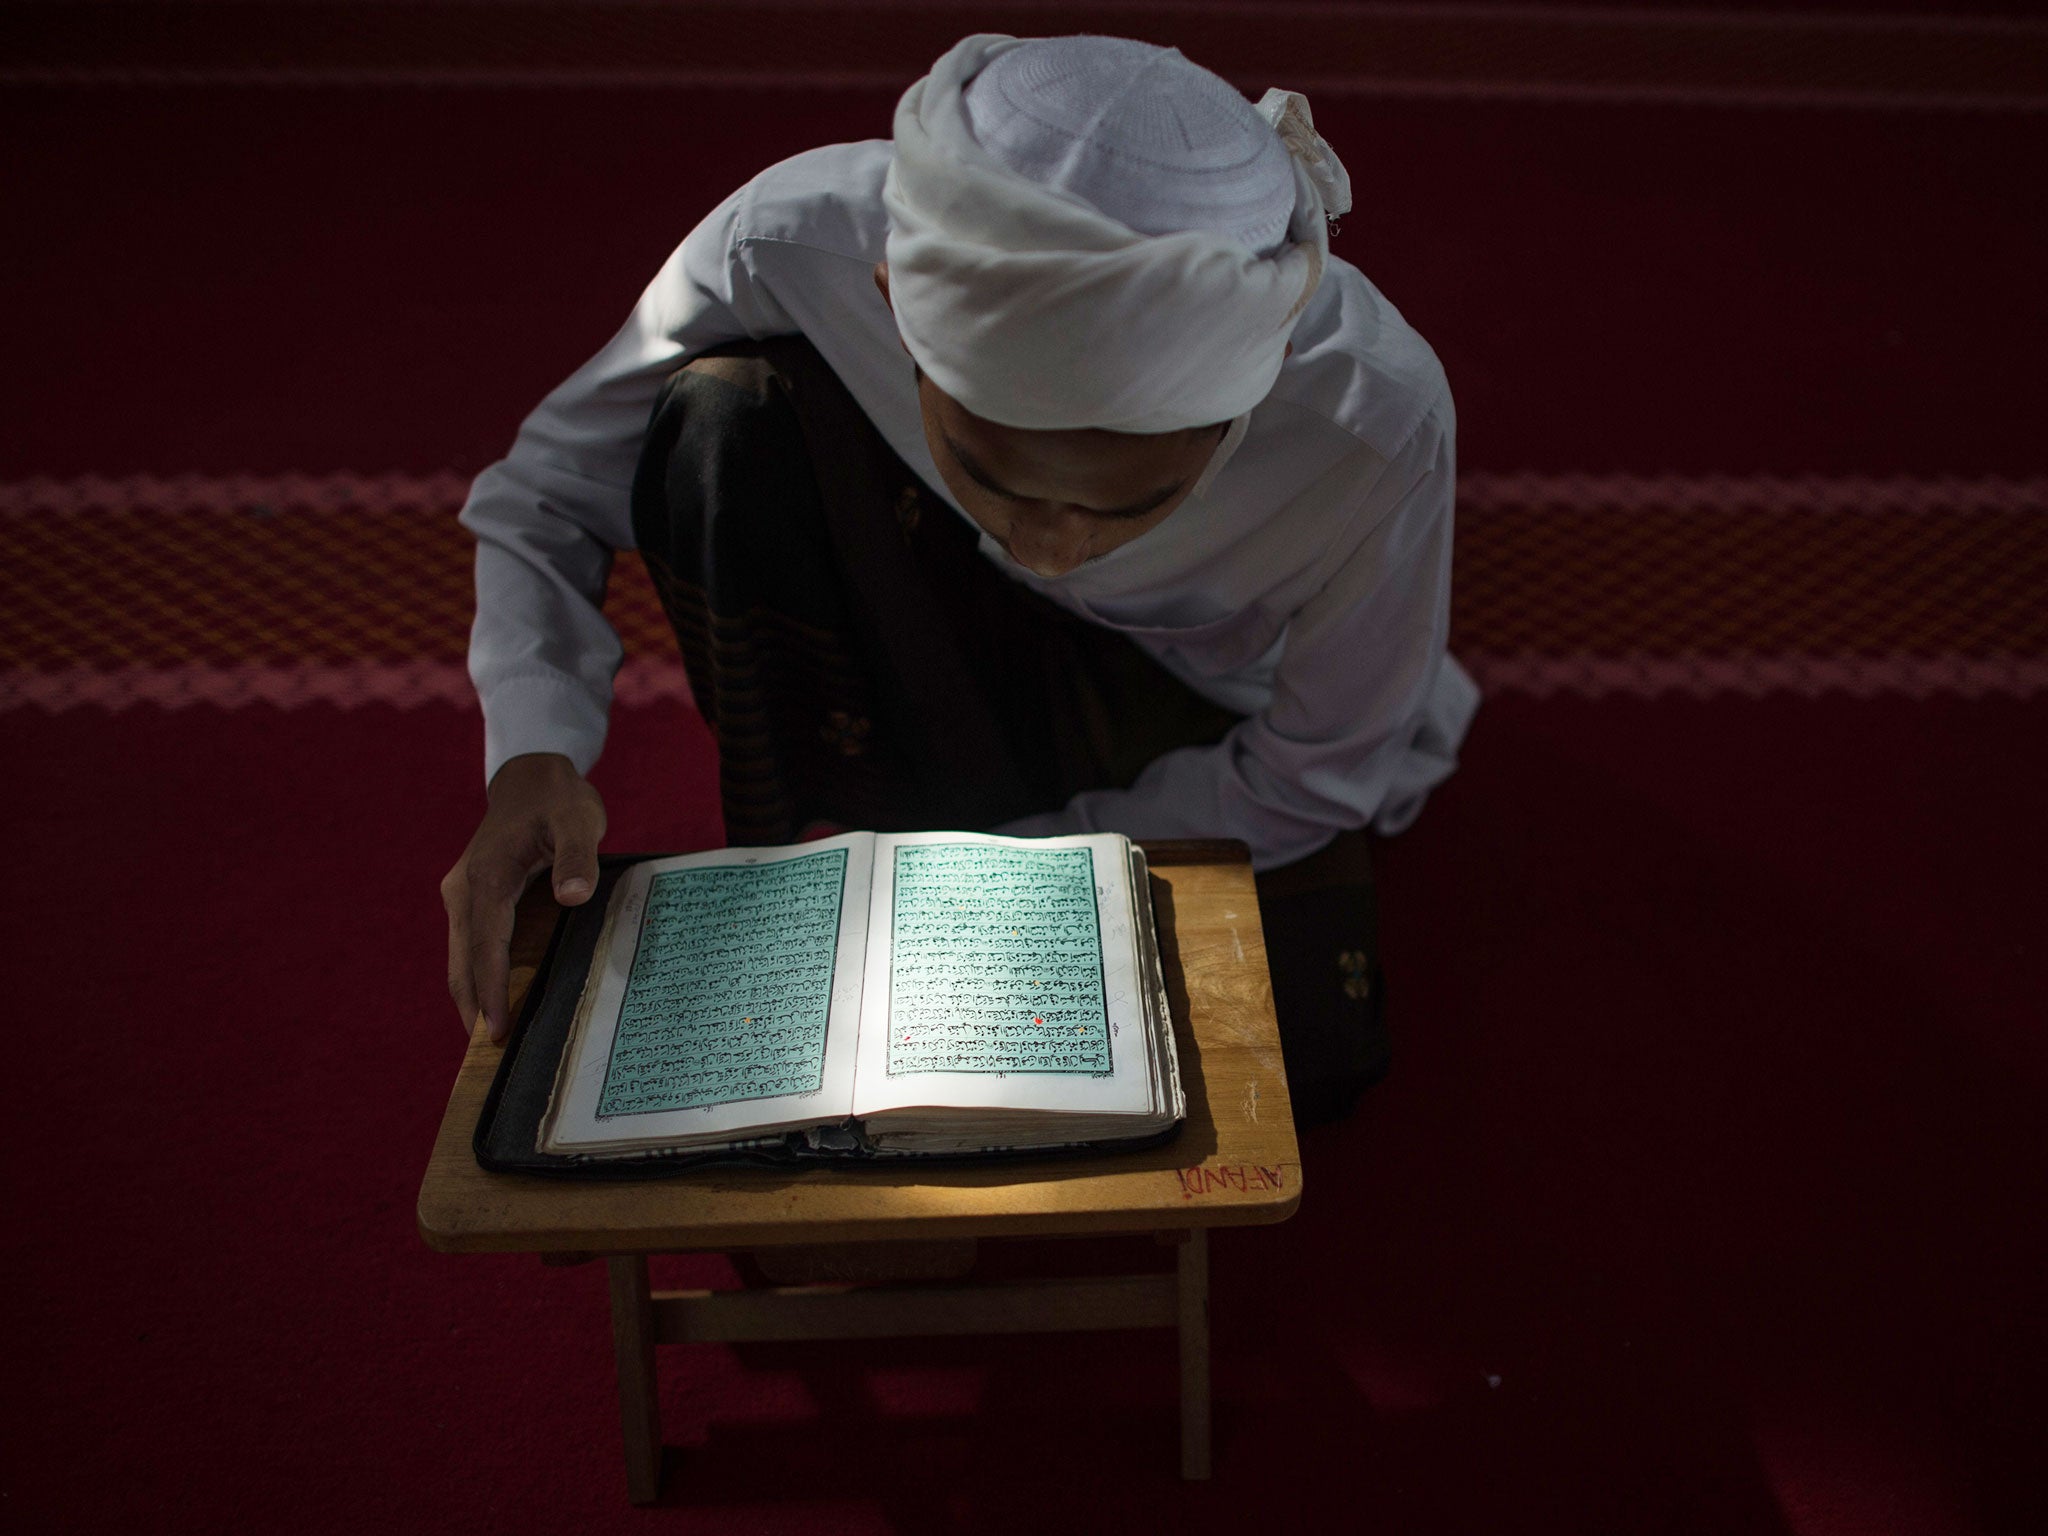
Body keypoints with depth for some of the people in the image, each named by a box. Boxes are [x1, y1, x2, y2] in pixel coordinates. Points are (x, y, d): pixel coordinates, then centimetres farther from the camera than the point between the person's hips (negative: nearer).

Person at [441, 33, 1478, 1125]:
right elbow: (550, 489, -16)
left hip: (1209, 714, 0)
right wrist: (537, 752, -34)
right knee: (727, 422, -29)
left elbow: (1313, 781, -19)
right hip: (938, 653, 1)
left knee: (1305, 1056, -23)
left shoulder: (1377, 421, -36)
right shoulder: (791, 244, -33)